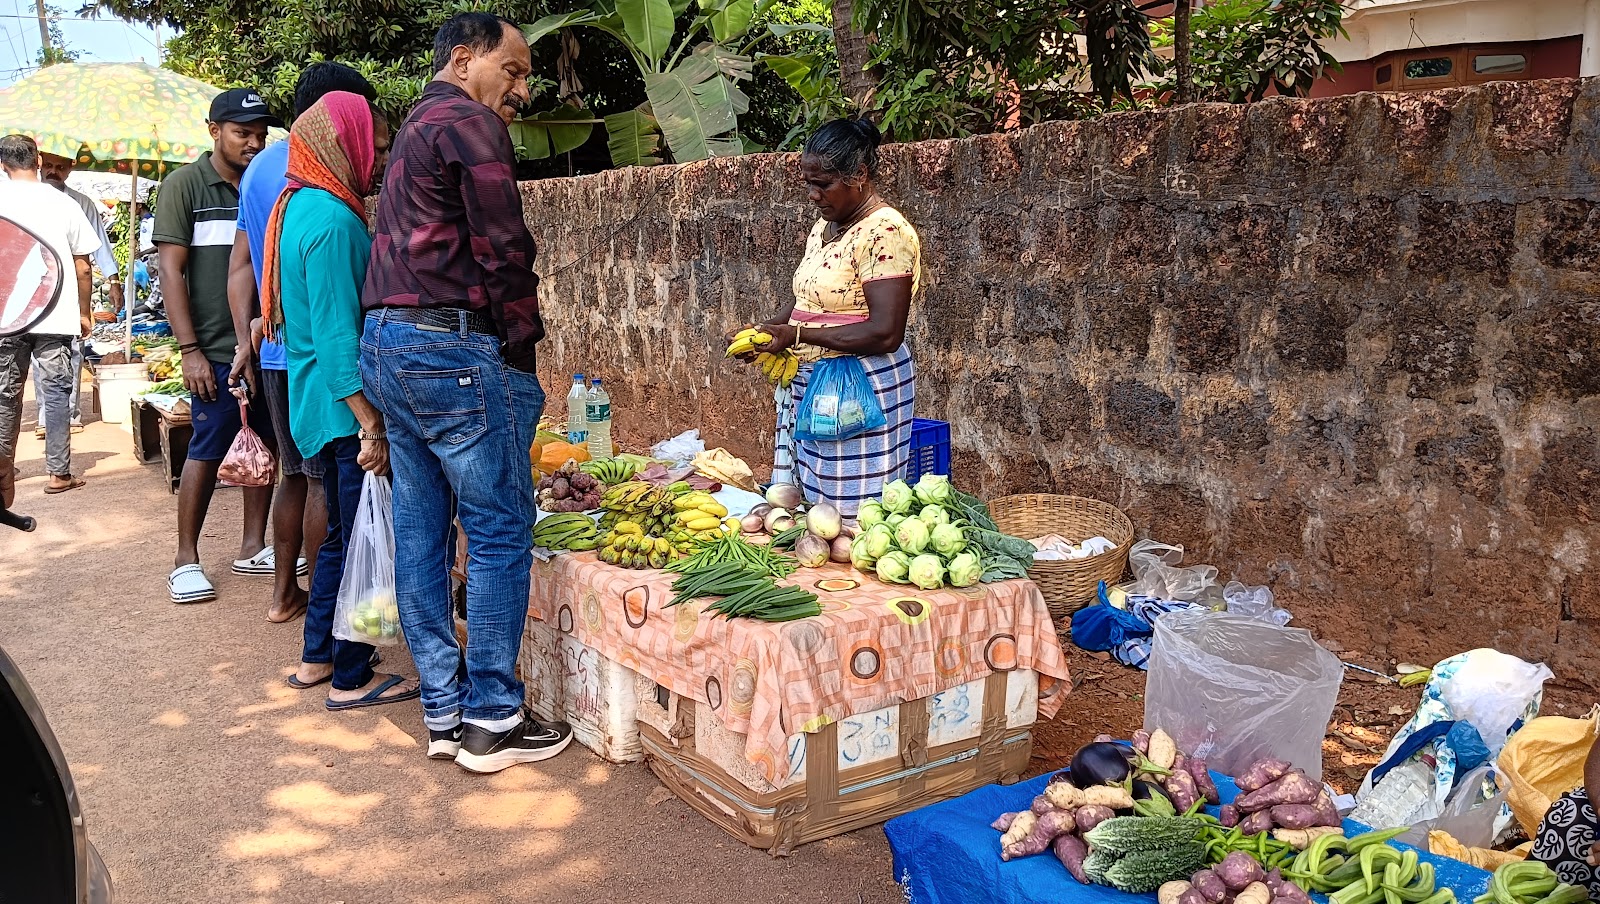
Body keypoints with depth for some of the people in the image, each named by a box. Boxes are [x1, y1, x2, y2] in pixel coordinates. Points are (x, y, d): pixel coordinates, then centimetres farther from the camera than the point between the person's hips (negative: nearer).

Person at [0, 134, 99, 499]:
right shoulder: (64, 203, -1)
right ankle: (59, 473, 2)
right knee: (58, 390, 4)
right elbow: (82, 268, 2)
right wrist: (83, 312, 13)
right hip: (57, 315, -1)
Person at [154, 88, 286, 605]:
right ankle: (186, 560, 11)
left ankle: (253, 548, 20)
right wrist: (190, 350, -11)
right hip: (218, 349, -4)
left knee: (266, 444, 7)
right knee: (206, 451, -1)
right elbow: (171, 271, -5)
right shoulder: (185, 185, -1)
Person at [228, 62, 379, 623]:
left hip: (273, 351, 9)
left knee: (295, 472, 16)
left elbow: (241, 265, 16)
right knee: (326, 479, -2)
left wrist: (246, 339, 12)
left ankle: (283, 593, 22)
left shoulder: (259, 167, 18)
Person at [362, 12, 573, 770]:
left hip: (387, 341, 10)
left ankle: (442, 710, 17)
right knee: (500, 534, -3)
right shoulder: (470, 125, -7)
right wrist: (523, 347, -5)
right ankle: (492, 721, 3)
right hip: (455, 348, -10)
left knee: (421, 530, 10)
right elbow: (503, 250, -14)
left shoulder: (411, 134, 23)